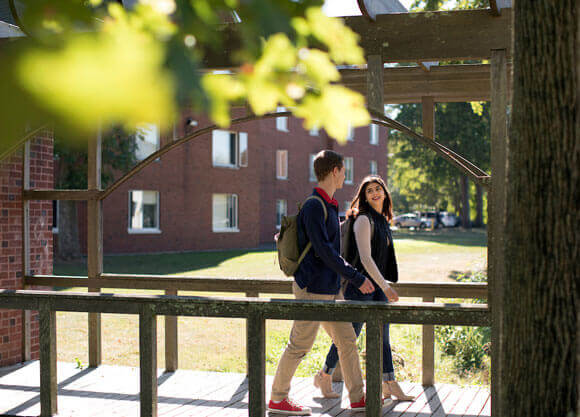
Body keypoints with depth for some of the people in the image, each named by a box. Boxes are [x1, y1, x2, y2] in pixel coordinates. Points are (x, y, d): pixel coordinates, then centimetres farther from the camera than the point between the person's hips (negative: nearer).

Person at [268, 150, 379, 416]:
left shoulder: (329, 206, 15)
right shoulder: (314, 206, -15)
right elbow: (324, 250, -21)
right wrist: (357, 279, -20)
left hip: (329, 290, 9)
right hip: (313, 289, -9)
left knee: (347, 340, 9)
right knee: (300, 345, 0)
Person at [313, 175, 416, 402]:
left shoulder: (382, 220, 12)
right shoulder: (364, 220, -14)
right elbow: (365, 258, -21)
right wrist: (385, 287, -24)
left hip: (378, 285, 8)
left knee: (382, 335, 7)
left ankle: (389, 384, 11)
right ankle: (324, 377, 17)